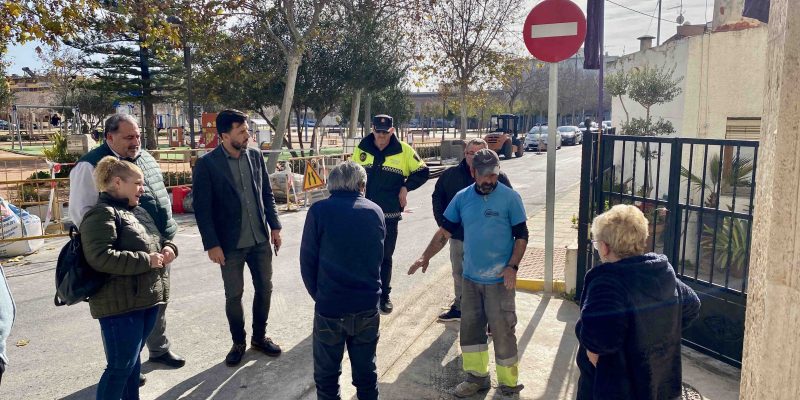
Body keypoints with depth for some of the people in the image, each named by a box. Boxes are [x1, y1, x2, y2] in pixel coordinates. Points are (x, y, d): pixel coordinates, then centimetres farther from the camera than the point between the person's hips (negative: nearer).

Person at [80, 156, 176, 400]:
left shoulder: (137, 212, 16)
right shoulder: (102, 214, -14)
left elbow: (157, 240, 26)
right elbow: (100, 258, -25)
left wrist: (168, 247, 2)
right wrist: (146, 261, -22)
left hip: (147, 298, 9)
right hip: (120, 304, -9)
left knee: (133, 359, 20)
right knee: (121, 365, -2)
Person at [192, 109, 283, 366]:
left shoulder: (255, 156, 2)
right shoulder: (207, 164, -11)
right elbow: (201, 207, -10)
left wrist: (274, 226, 4)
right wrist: (212, 244, -12)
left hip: (260, 239, 4)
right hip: (230, 244, -4)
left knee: (264, 289, 12)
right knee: (234, 295, 9)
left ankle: (260, 337, 32)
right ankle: (238, 343, 28)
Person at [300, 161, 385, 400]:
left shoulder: (319, 212, -10)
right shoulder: (376, 212, -1)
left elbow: (307, 262, -4)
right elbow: (379, 258, 8)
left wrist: (319, 296, 9)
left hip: (330, 307, -2)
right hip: (368, 306, 3)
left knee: (327, 374, 15)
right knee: (366, 371, 18)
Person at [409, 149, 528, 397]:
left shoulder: (510, 198, -8)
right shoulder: (462, 198, 2)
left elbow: (521, 236, -5)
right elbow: (445, 232, 5)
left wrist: (512, 267, -16)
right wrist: (426, 257, -4)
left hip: (499, 279, -4)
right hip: (470, 277, 4)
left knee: (502, 331, 3)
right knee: (469, 328, 13)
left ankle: (509, 383, 22)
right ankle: (477, 376, 32)